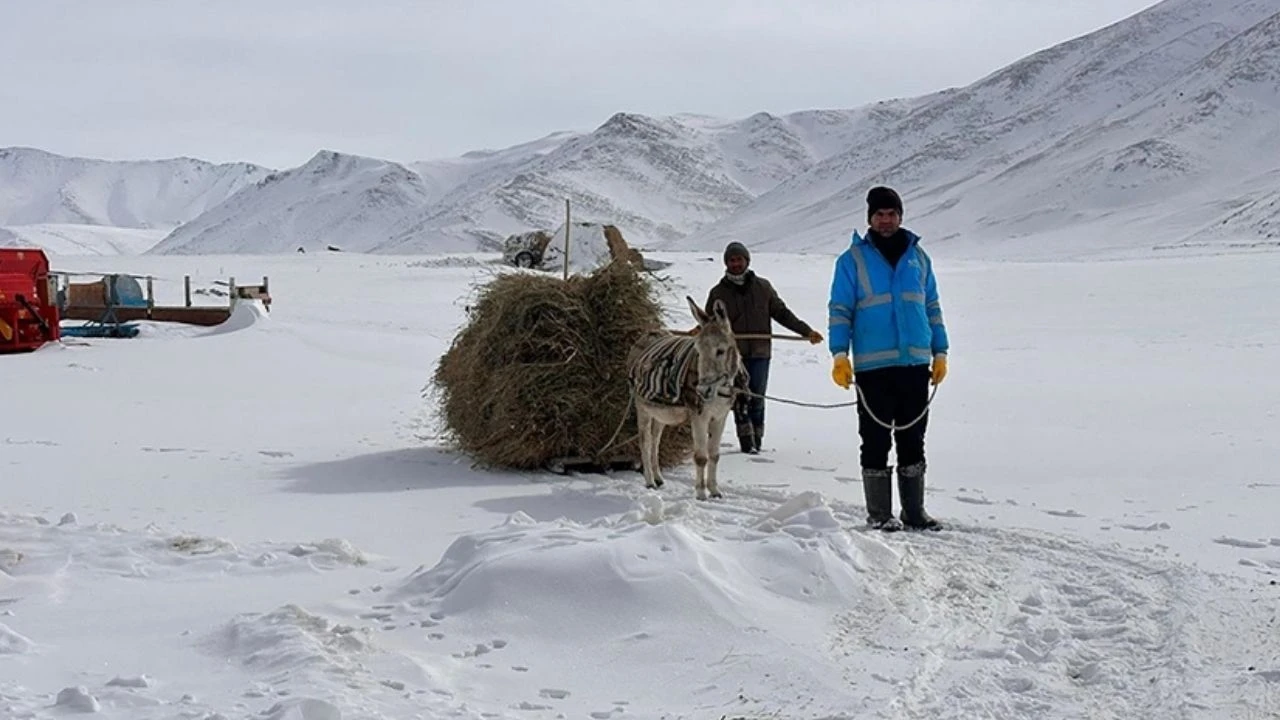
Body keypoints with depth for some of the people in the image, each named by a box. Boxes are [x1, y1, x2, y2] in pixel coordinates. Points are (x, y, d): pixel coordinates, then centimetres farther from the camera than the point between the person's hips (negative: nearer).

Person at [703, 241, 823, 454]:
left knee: (757, 399, -1)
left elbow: (781, 313, 14)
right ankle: (747, 443, -12)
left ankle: (756, 442, 6)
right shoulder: (718, 293, 10)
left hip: (760, 352, 1)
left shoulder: (762, 287, 11)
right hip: (733, 355, -1)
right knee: (741, 398, -11)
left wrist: (806, 331, 8)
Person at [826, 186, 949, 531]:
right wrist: (839, 355, -10)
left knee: (913, 441, 8)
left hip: (915, 363, 4)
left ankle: (914, 511, 15)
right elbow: (840, 310, 0)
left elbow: (932, 307, 18)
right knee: (876, 441, 0)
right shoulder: (853, 259, 2)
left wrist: (940, 353, 13)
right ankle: (879, 513, 7)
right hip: (873, 365, -4)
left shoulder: (918, 257, 14)